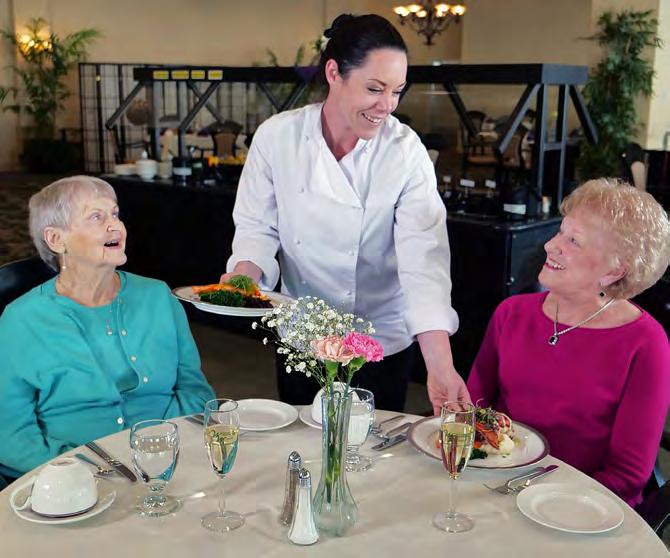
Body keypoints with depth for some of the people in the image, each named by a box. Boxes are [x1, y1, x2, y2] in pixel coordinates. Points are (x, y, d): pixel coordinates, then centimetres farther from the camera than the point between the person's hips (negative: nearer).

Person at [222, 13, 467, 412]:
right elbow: (258, 227, -2)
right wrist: (242, 276, -24)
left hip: (382, 343, -1)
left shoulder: (407, 152, -16)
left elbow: (424, 257, -23)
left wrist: (441, 369, -32)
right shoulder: (277, 136, -11)